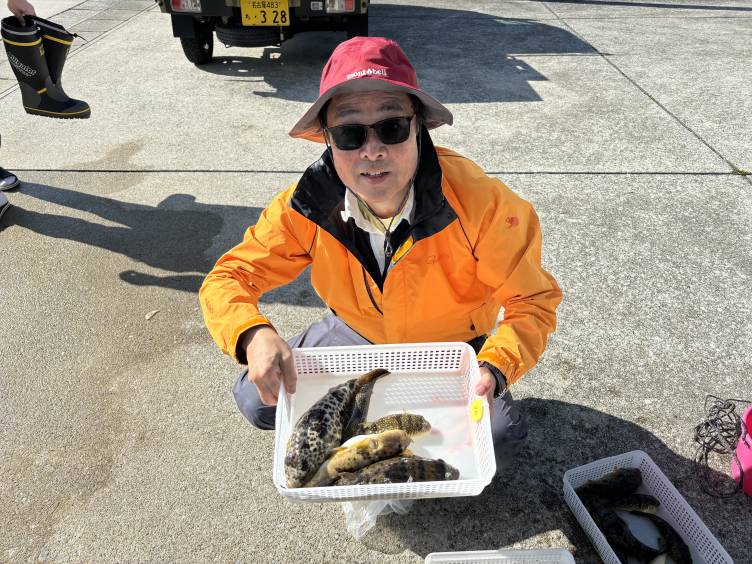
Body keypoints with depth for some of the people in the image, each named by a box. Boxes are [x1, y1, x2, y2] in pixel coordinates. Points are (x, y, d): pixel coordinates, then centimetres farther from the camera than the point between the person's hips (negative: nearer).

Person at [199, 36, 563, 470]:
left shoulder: (479, 202, -31)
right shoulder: (309, 207, -24)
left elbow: (533, 300, -22)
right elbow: (228, 279, -18)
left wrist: (494, 368, -41)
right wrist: (254, 335, -41)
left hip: (452, 344, -1)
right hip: (357, 333, 2)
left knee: (501, 439, -25)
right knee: (257, 401, -12)